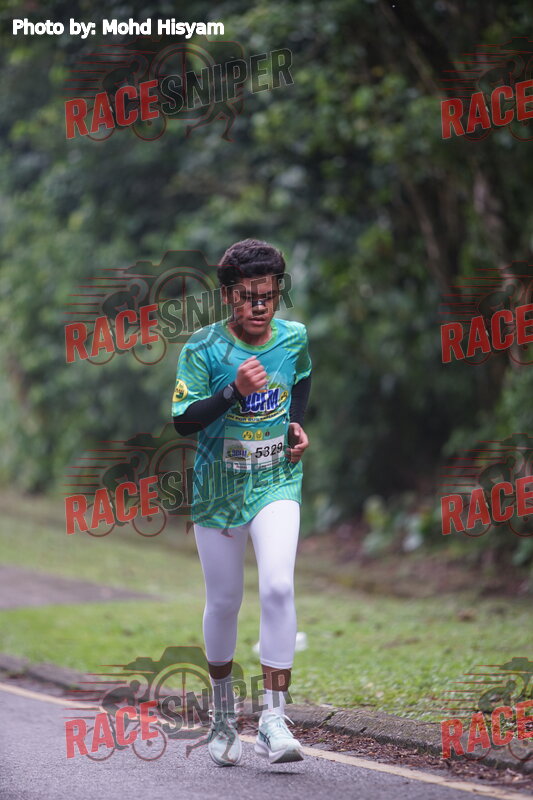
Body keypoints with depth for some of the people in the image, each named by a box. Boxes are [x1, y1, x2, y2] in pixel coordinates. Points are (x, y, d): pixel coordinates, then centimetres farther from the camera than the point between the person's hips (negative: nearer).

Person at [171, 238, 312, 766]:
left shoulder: (293, 338, -1)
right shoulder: (203, 348, -11)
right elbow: (183, 420, -18)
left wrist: (296, 423, 7)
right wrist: (234, 391, -31)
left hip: (276, 484, 1)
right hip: (218, 487, -1)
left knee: (278, 585, -20)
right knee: (224, 600, 9)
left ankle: (273, 720, -18)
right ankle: (223, 713, 32)